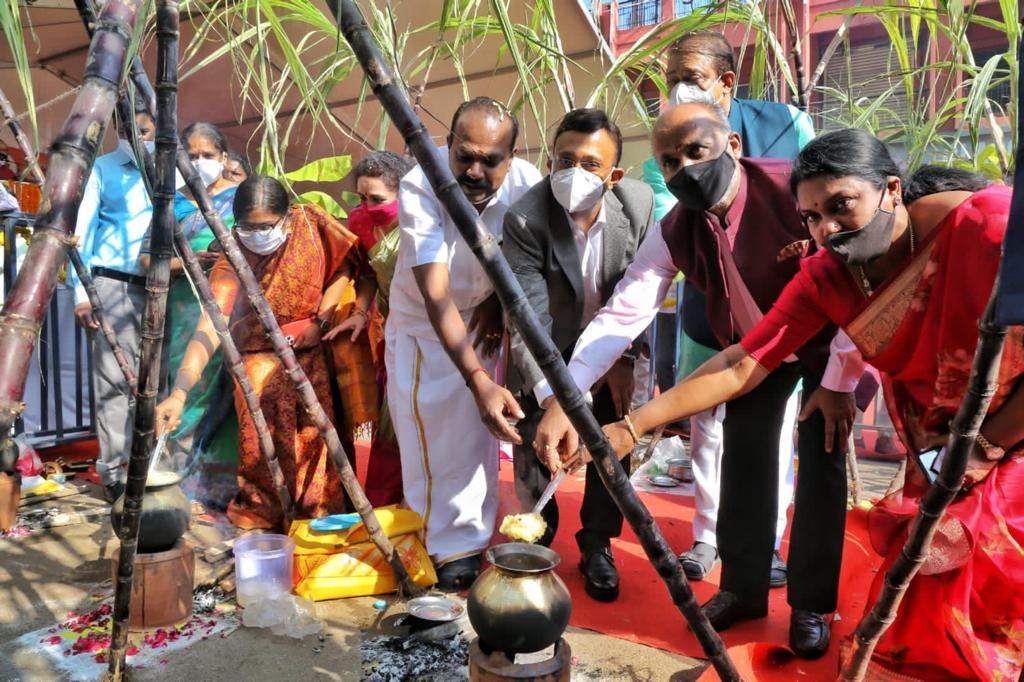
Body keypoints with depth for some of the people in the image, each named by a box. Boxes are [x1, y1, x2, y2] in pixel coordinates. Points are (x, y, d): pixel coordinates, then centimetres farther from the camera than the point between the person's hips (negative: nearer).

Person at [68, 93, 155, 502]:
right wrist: (80, 289, -9)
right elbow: (82, 230, 0)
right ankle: (116, 472, 0)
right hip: (110, 284, -3)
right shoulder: (102, 169, 7)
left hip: (155, 287, 3)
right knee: (114, 380, -5)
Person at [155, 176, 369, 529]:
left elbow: (343, 267, -2)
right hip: (261, 353, -2)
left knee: (315, 433, 3)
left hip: (312, 350, 2)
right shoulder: (232, 260, -22)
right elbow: (209, 328, -31)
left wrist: (320, 320, -12)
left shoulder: (311, 223, -16)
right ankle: (260, 515, 12)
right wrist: (179, 393, -43)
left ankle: (317, 510, 23)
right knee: (263, 442, -11)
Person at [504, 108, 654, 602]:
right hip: (549, 338, -2)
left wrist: (623, 356, -11)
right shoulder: (524, 220, -30)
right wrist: (555, 401, -46)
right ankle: (537, 539, 27)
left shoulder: (639, 202, -20)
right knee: (532, 440, 2)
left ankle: (597, 547, 21)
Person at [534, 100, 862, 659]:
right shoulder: (673, 234, -20)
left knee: (821, 461, -6)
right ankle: (742, 587, 22)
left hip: (830, 340, -3)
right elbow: (621, 315, -25)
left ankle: (810, 605, 13)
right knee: (743, 456, 3)